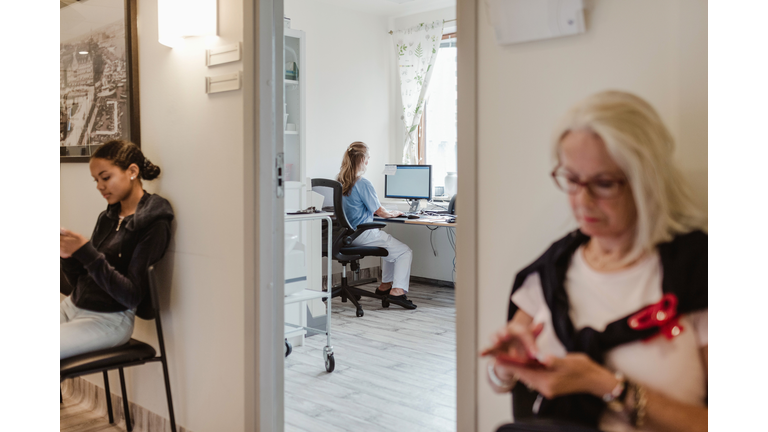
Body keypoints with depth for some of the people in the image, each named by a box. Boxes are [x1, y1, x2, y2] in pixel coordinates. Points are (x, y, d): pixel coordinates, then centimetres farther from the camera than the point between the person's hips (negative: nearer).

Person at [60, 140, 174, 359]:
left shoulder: (154, 225, -12)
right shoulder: (107, 217, 10)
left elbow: (132, 296, -18)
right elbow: (79, 282, 14)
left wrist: (86, 252, -23)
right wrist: (69, 257, -7)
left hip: (109, 320, -7)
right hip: (72, 306, 7)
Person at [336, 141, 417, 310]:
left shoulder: (340, 182, 7)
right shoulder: (363, 183, -19)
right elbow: (380, 211, -11)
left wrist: (387, 212, 21)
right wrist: (393, 213, 10)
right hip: (363, 234, -9)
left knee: (390, 245, 29)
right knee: (405, 252, 0)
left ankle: (385, 285, 31)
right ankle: (397, 291, -9)